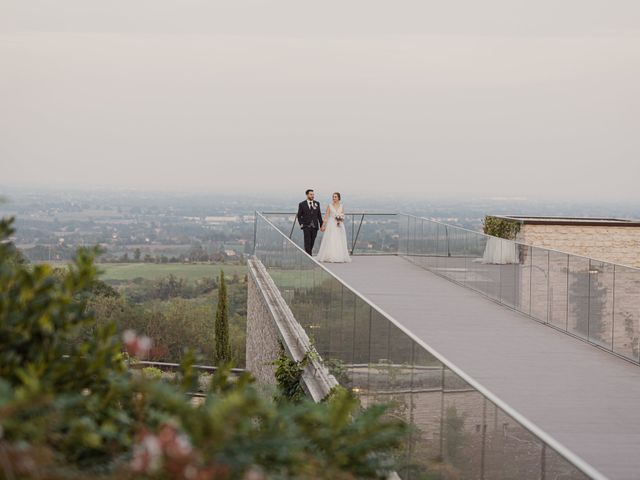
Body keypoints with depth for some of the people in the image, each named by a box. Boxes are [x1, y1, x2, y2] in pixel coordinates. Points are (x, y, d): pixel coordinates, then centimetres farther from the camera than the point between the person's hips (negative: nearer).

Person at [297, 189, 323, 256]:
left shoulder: (317, 204, 10)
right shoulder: (302, 204, 1)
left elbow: (319, 215, 11)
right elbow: (299, 215, 6)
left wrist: (321, 225, 6)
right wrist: (301, 224, -5)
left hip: (315, 226, 3)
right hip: (306, 226, -3)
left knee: (312, 242, 7)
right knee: (307, 242, -10)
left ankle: (309, 254, 21)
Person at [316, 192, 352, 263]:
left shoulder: (341, 207, 8)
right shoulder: (330, 206, 3)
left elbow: (343, 217, 12)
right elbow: (326, 216, 0)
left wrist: (340, 219, -10)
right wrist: (323, 225, -6)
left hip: (339, 226, 2)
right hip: (331, 225, -2)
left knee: (339, 242, -1)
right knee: (330, 241, -5)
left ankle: (339, 257, 2)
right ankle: (330, 257, -4)